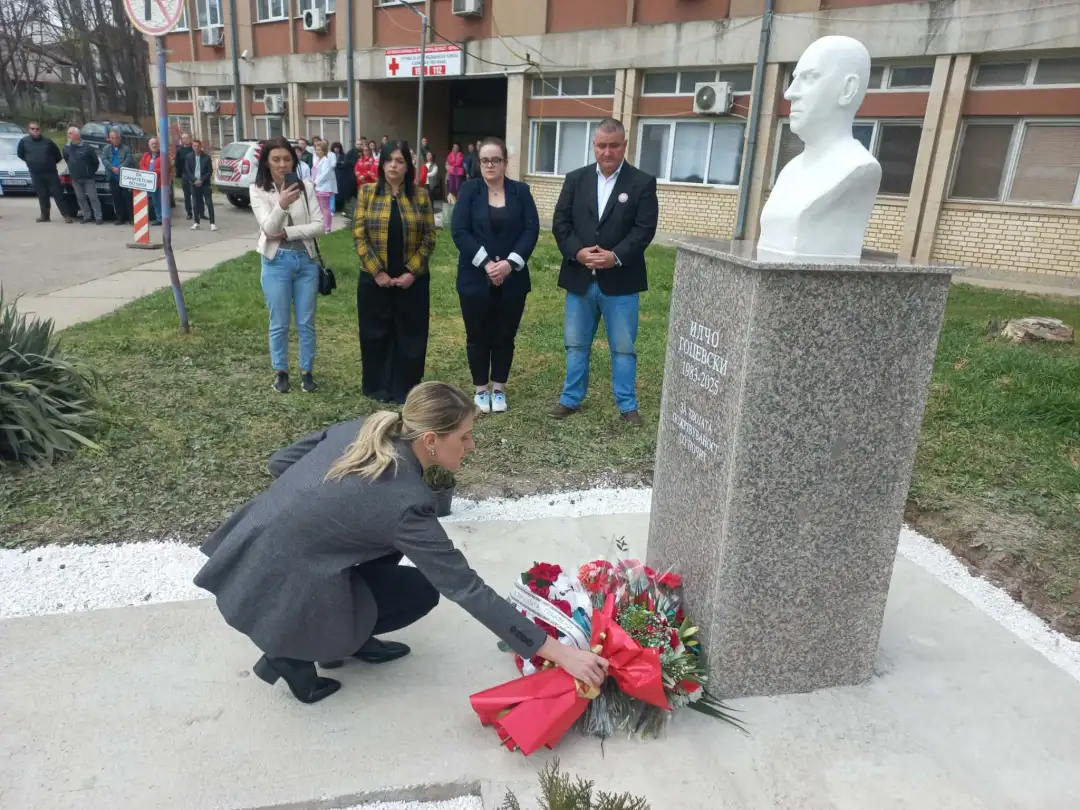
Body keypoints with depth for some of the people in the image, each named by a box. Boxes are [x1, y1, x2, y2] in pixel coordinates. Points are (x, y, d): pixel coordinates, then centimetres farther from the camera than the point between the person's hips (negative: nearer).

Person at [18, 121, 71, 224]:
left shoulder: (48, 141, -3)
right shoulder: (24, 141, -1)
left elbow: (58, 155, 7)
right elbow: (20, 154, 14)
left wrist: (51, 163, 10)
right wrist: (31, 162, 14)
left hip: (51, 172, -1)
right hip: (36, 174, 2)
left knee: (57, 194, -4)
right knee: (42, 196, 7)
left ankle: (66, 215, -3)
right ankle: (45, 216, 15)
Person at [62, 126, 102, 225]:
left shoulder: (87, 147, -10)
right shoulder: (66, 149, 5)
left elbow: (96, 161, -3)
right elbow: (67, 161, 20)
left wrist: (91, 172, 4)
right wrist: (73, 171, 17)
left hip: (88, 178, -5)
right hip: (75, 179, 5)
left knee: (93, 198, -5)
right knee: (81, 198, 8)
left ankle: (98, 217, -3)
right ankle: (87, 216, 15)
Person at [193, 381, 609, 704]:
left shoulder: (360, 429, -2)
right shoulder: (402, 501, -23)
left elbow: (279, 462, 9)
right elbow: (467, 589, -21)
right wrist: (559, 652, -17)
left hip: (243, 552, 8)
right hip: (270, 591, -8)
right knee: (421, 592, 3)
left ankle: (350, 638, 23)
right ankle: (292, 653, 6)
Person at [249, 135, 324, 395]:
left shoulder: (306, 188, 0)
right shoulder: (258, 190, -5)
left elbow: (319, 226, -6)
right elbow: (268, 228, -17)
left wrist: (286, 232, -15)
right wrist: (281, 205, -35)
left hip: (306, 260, 2)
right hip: (276, 262, -1)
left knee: (306, 322, 10)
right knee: (279, 323, 8)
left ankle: (307, 371, 23)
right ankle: (280, 372, 23)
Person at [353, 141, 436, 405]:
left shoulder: (421, 195, 2)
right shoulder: (367, 192, 1)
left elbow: (429, 237, 0)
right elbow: (359, 234, -3)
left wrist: (412, 272, -10)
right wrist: (376, 271, -11)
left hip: (412, 279, 0)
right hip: (374, 279, 0)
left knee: (410, 335, 6)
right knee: (376, 334, 8)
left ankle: (406, 389, 19)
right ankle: (378, 386, 23)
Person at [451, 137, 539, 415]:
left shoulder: (521, 192, 4)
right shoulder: (469, 190, 0)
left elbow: (531, 230, -3)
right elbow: (460, 232, -8)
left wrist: (511, 263, -16)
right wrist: (486, 263, -17)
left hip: (512, 280, 1)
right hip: (475, 278, -1)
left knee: (504, 337, 8)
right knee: (478, 337, 7)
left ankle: (499, 388, 24)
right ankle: (481, 389, 22)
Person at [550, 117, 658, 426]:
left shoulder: (642, 183, -1)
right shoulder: (576, 179, 7)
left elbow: (644, 229, -8)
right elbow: (560, 222, 1)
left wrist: (616, 256, -21)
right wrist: (578, 252, -15)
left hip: (620, 281, -2)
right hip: (580, 279, 3)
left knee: (623, 348, 6)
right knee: (576, 344, 13)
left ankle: (627, 405, 19)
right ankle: (571, 398, 27)